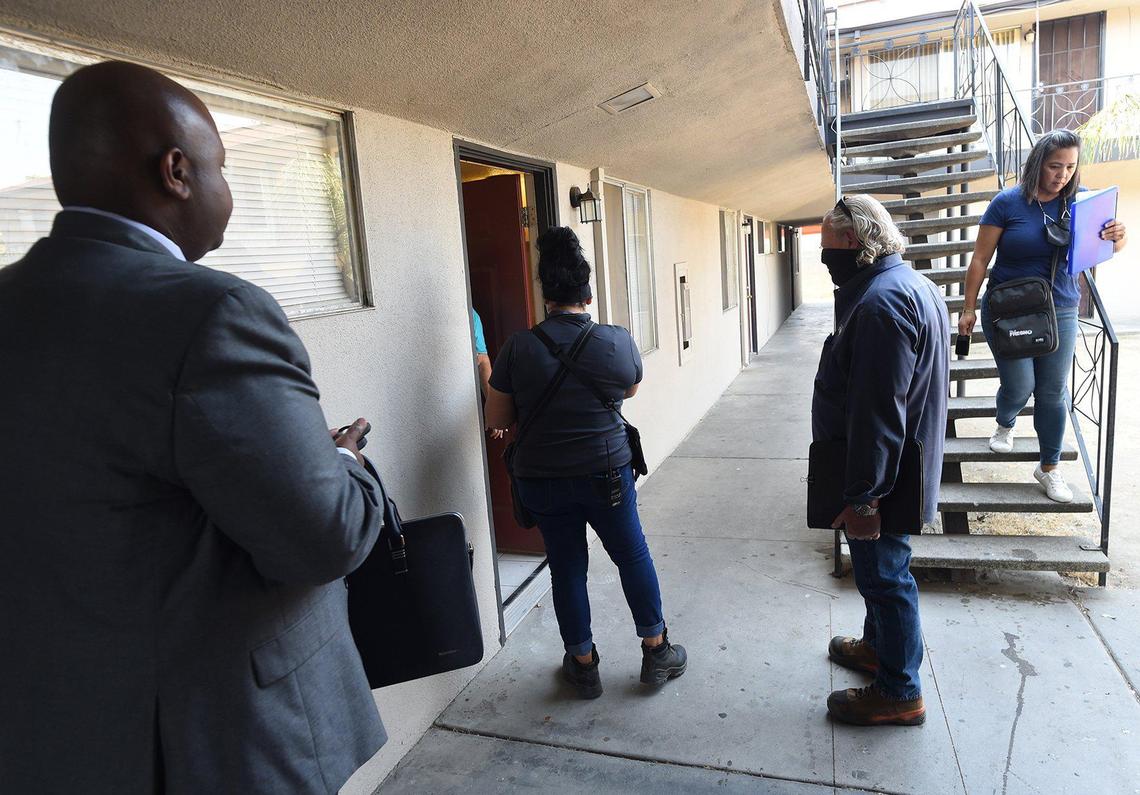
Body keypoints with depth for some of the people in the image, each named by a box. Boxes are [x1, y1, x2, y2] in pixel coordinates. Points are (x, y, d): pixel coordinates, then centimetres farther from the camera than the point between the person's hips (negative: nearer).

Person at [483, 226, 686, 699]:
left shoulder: (519, 348, -11)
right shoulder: (618, 342, -10)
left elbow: (496, 420, -3)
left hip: (541, 480, 0)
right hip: (607, 474, 0)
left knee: (566, 567, 14)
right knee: (633, 557, 17)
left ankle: (583, 665, 28)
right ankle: (656, 651, 31)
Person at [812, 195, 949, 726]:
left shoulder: (882, 302, -25)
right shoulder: (910, 285, 10)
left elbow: (877, 412, -29)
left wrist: (861, 496, -25)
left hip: (879, 480, -10)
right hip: (898, 467, 10)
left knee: (884, 575, 4)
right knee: (880, 571, 24)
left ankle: (899, 693, 21)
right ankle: (877, 646, 44)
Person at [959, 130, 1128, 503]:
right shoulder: (1008, 202, -9)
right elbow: (980, 259, -5)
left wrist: (1117, 237, -22)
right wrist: (969, 308, -5)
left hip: (1059, 314, 3)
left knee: (1053, 392, 8)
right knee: (1019, 386, -2)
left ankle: (1049, 468, 24)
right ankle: (1005, 425, 35)